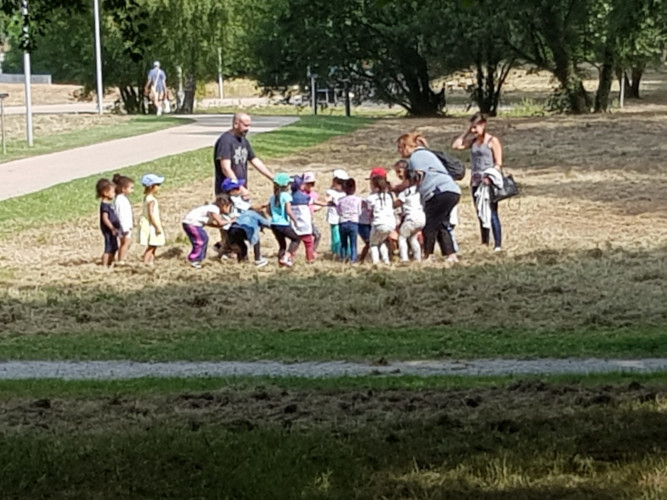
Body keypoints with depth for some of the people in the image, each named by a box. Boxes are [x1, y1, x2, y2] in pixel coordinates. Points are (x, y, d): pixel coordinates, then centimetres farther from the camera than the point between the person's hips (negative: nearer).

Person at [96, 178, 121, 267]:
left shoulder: (109, 204, 12)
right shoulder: (104, 205, -18)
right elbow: (105, 219, -24)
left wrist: (115, 228, 22)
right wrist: (112, 228, -25)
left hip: (112, 230, 10)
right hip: (108, 230, -10)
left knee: (113, 249, 17)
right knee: (108, 249, -6)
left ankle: (110, 264, 27)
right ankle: (104, 266, -2)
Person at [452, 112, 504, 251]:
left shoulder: (493, 141, -5)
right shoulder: (473, 141, 13)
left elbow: (498, 163, -9)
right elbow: (456, 145, 9)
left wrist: (490, 178, -21)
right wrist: (466, 132, 7)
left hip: (489, 183, -7)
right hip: (476, 182, 7)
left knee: (492, 214, -9)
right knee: (480, 214, 10)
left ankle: (498, 244, -8)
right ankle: (484, 243, 16)